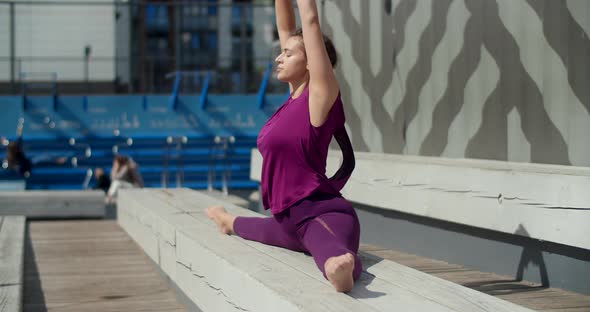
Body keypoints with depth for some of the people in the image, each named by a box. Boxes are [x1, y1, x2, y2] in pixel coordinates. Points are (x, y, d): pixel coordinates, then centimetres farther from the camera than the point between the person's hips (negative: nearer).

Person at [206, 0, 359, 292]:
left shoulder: (320, 96, -15)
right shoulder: (296, 97, 7)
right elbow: (285, 27, 12)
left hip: (322, 213, -10)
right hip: (291, 220, 10)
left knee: (332, 254, -45)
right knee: (261, 229, 43)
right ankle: (231, 222, 75)